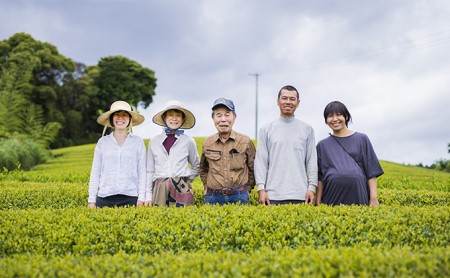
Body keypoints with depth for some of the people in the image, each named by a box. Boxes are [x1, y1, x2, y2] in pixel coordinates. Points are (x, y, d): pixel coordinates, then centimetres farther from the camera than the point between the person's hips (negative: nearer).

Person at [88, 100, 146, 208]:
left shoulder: (138, 142, 7)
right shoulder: (102, 142, 10)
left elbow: (142, 172, 5)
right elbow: (95, 172, 10)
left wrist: (141, 198, -2)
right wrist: (92, 200, 4)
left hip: (130, 197, -1)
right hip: (105, 197, 1)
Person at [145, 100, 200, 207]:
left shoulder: (188, 141, 6)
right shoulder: (154, 141, 9)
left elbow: (196, 166, 18)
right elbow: (150, 171, 11)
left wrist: (187, 181, 7)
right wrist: (148, 196, 6)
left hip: (181, 189, -1)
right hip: (160, 189, 1)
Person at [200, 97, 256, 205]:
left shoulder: (245, 142, 0)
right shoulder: (207, 143, 6)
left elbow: (253, 169, 8)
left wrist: (246, 189, 4)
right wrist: (208, 188, 10)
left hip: (239, 197, -1)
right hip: (213, 197, 1)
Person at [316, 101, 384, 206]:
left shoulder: (362, 139, 11)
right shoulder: (323, 145, 14)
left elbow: (371, 171, 8)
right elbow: (320, 177, 13)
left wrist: (374, 198, -1)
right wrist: (318, 203, 5)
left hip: (358, 195, 0)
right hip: (332, 198, 1)